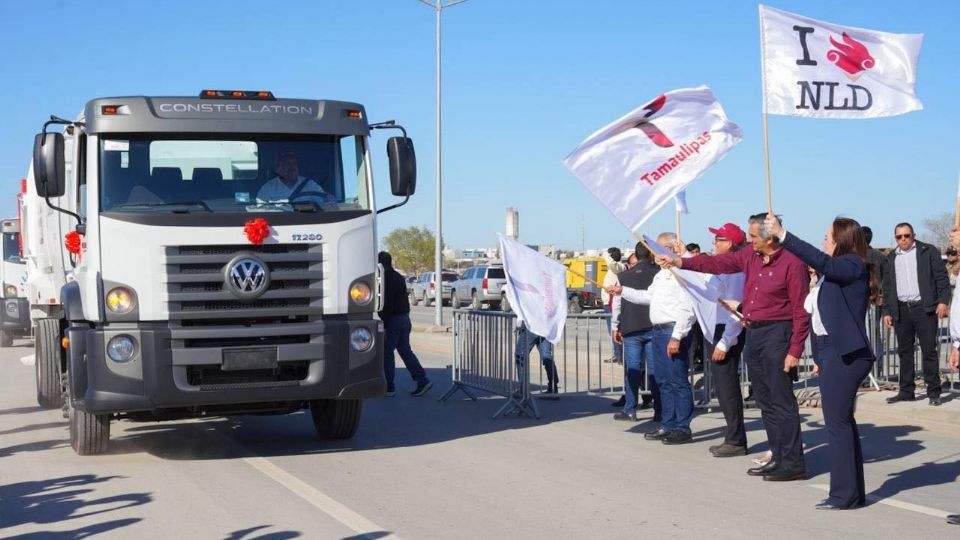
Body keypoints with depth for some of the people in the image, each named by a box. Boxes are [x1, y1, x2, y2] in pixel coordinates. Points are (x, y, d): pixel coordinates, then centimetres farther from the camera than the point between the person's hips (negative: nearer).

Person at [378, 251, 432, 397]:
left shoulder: (386, 279, -15)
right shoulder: (398, 277, 16)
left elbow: (386, 304, -20)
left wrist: (384, 325, -19)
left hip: (394, 320, -9)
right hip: (405, 319, 9)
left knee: (386, 352, 0)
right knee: (405, 351, 12)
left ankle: (389, 388, 3)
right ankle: (423, 381, 4)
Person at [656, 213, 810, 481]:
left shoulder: (792, 263, -13)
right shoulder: (750, 257, 9)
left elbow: (801, 312, -13)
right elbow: (718, 263, 12)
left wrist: (795, 351, -16)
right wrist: (679, 262, 3)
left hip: (777, 333, -8)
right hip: (753, 334, 8)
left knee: (782, 401, -6)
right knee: (765, 401, 11)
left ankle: (793, 463, -1)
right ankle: (779, 457, 18)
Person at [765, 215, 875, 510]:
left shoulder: (853, 266, -9)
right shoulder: (833, 272, 17)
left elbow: (821, 261, -28)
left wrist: (782, 235, -30)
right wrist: (819, 357, 18)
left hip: (846, 354, -10)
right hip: (831, 353, 10)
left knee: (838, 422, -7)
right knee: (843, 422, 12)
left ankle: (845, 494, -3)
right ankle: (853, 492, 18)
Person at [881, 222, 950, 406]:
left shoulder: (928, 252, 3)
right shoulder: (891, 258, 15)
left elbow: (942, 277, -1)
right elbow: (887, 287, 17)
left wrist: (942, 301, -12)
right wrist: (887, 311, 11)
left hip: (924, 308, -4)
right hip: (901, 310, 4)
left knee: (929, 351, -3)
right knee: (904, 352, 7)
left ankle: (933, 392, 1)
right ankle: (906, 391, 13)